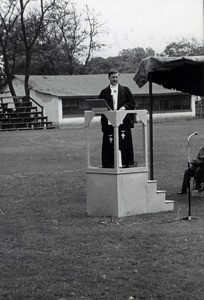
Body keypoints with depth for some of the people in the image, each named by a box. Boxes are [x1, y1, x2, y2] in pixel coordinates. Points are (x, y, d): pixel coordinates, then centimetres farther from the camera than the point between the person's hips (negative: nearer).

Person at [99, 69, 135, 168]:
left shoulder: (125, 90, 11)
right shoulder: (104, 92, 11)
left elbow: (132, 103, 8)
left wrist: (124, 107, -10)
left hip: (123, 122, 0)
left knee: (125, 143, -2)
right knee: (110, 144, -3)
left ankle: (126, 163, 3)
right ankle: (110, 163, 1)